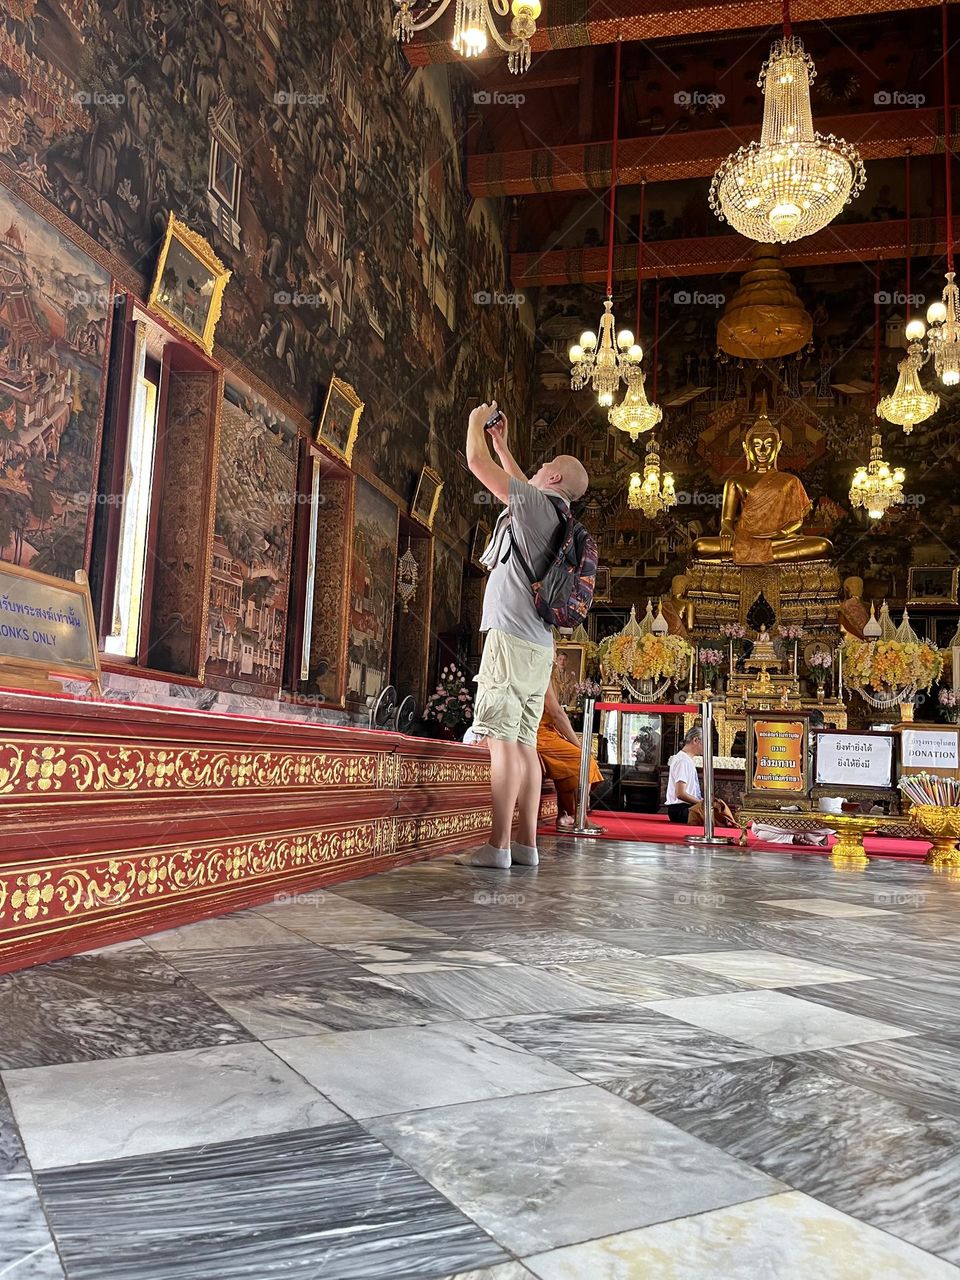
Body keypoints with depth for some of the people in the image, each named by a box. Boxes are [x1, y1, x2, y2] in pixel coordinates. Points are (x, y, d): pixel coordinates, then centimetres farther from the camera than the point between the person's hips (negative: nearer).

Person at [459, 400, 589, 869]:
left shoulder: (536, 503, -5)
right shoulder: (552, 515, 20)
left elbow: (476, 461, -2)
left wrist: (476, 423, 16)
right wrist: (502, 443, 44)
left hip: (511, 637, -9)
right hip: (540, 645, 9)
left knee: (502, 741, -11)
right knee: (524, 744, 7)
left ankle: (498, 846, -13)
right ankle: (526, 844, 7)